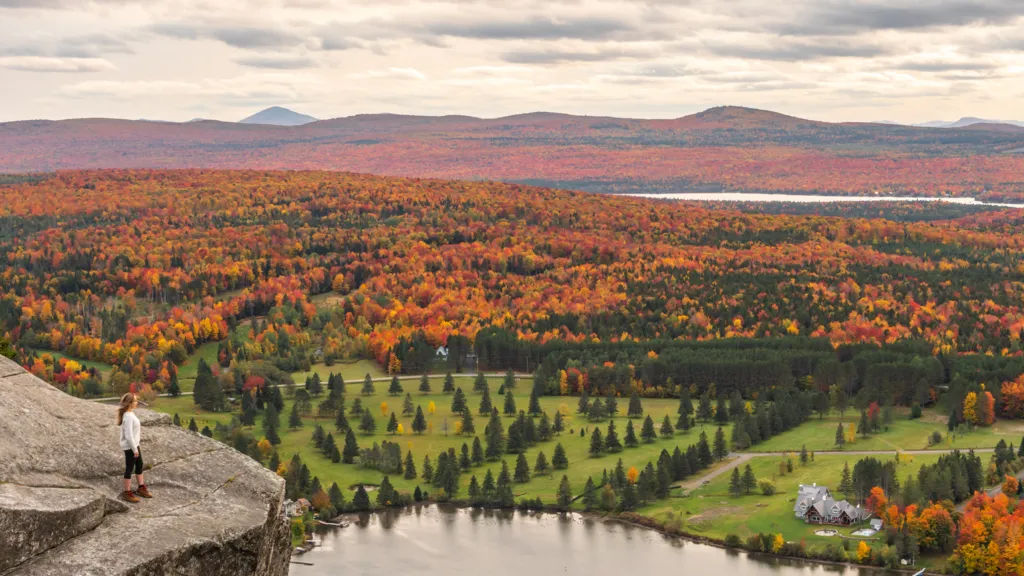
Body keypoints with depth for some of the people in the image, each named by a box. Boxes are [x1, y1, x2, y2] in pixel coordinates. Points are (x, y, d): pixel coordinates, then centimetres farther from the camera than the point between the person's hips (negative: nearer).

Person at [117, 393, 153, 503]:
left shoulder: (130, 414, 5)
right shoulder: (128, 417, -25)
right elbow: (129, 436, -26)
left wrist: (137, 446, 18)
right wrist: (135, 449, -20)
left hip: (134, 445, 10)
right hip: (129, 447, -10)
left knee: (139, 465, 20)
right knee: (129, 468, 2)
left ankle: (141, 488, 34)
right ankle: (127, 492, 14)